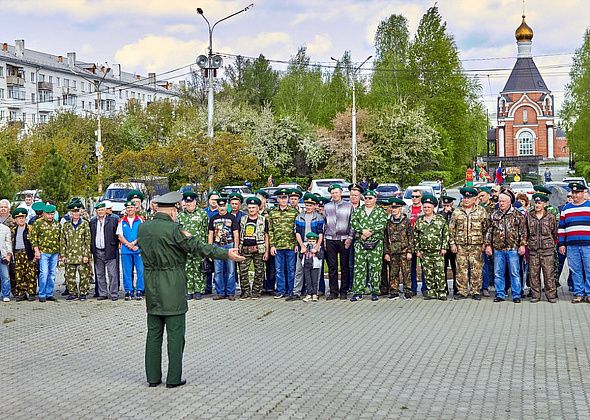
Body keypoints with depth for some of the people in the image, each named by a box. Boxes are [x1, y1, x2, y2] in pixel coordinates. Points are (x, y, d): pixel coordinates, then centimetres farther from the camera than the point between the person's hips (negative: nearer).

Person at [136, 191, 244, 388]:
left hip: (151, 287, 6)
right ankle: (173, 378, 6)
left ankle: (153, 377, 17)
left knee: (153, 333, 12)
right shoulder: (173, 229, -16)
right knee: (175, 333, 2)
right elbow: (198, 248, -15)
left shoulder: (142, 228, 3)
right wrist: (227, 253, -10)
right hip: (173, 289, -6)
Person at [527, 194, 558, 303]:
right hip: (533, 249, 2)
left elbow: (555, 233, 11)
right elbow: (525, 232, 14)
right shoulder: (528, 216, 8)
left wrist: (551, 243, 10)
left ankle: (551, 295, 6)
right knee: (533, 274, 3)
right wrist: (525, 244, 9)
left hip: (547, 249, -2)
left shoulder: (551, 217, 4)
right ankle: (535, 295, 11)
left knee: (549, 273, -2)